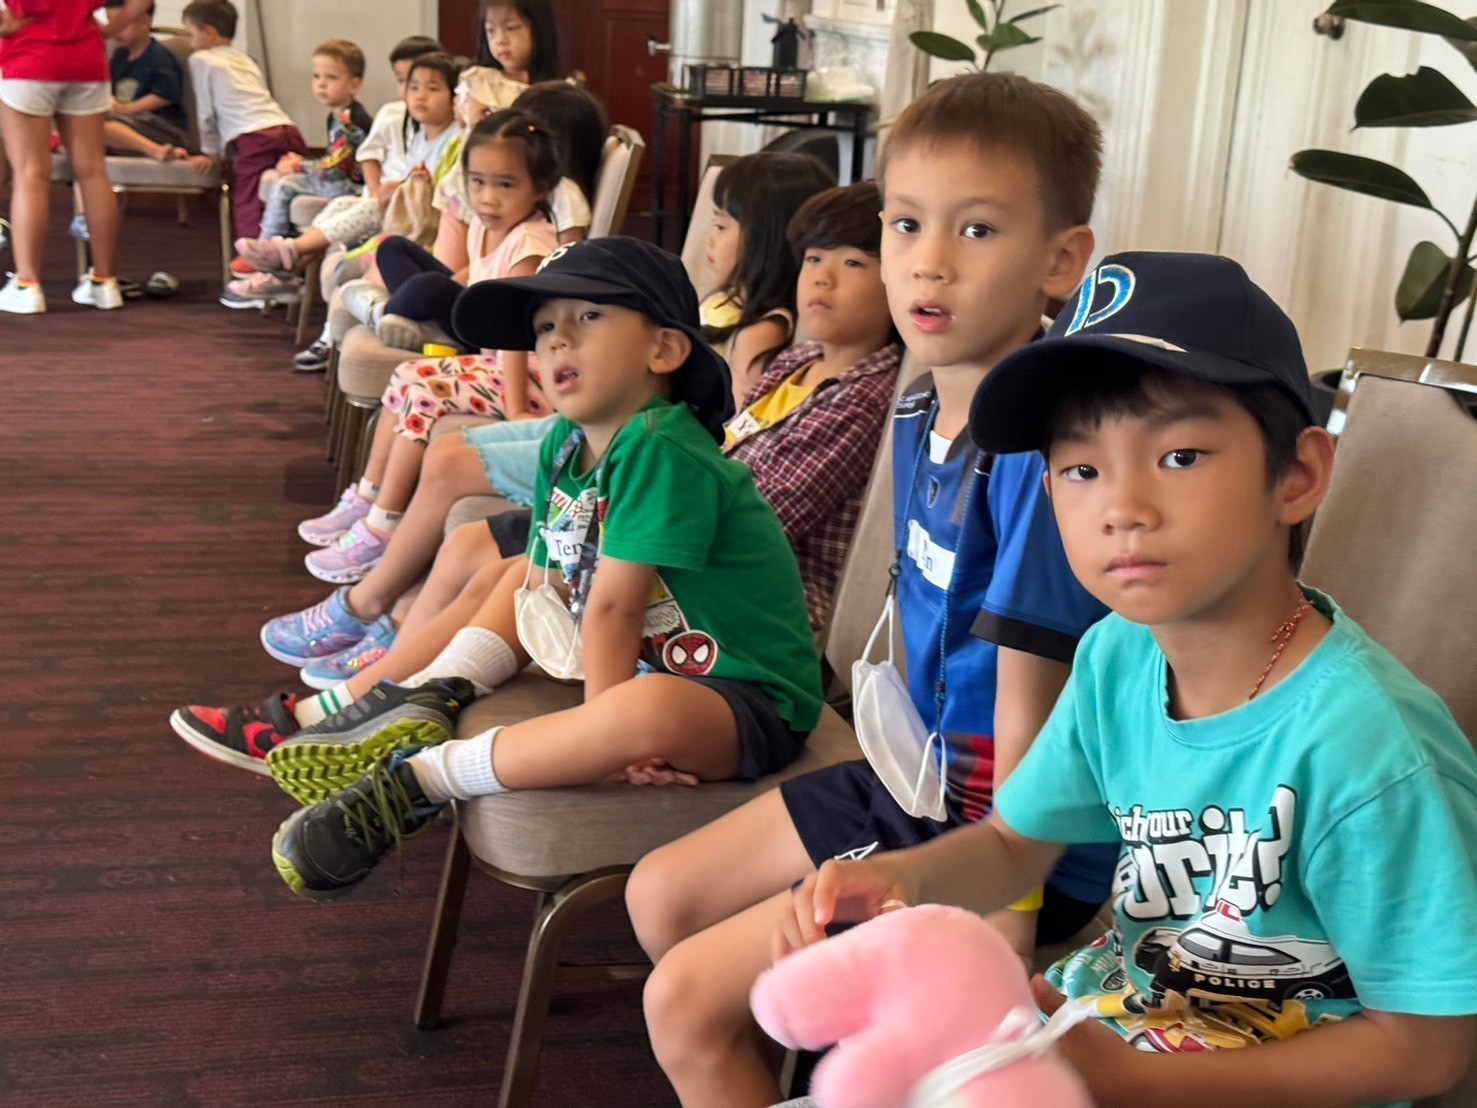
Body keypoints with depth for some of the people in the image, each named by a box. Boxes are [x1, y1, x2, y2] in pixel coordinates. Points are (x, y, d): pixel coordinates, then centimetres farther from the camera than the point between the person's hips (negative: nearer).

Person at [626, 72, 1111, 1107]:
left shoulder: (1039, 448, -28)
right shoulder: (919, 412, 1)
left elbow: (1027, 719, -25)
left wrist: (1001, 921, -20)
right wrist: (909, 758, 10)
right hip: (921, 778, 9)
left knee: (688, 1000, -9)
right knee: (662, 895, 19)